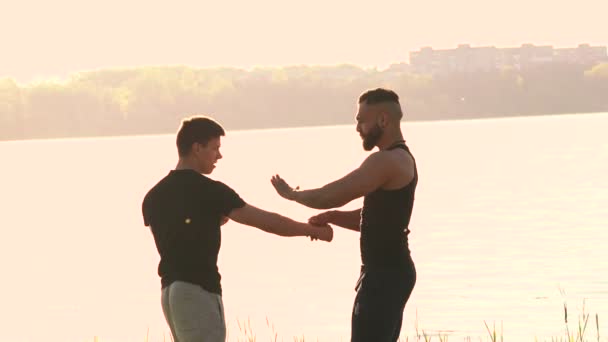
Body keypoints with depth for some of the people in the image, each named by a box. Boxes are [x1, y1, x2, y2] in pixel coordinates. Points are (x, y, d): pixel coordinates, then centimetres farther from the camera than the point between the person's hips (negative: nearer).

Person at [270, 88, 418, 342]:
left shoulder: (387, 161, -18)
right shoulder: (401, 159, 17)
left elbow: (331, 195, -21)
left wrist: (292, 194, -4)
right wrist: (331, 217, 6)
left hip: (385, 274, -11)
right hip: (389, 271, 11)